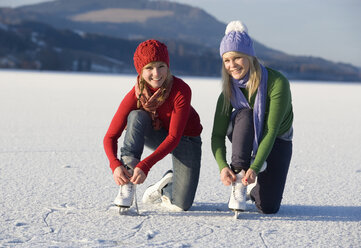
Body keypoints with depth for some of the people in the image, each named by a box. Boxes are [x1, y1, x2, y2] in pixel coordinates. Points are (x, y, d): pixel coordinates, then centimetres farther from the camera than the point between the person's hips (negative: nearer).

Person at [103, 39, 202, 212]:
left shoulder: (181, 91, -31)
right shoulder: (135, 96, -23)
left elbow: (174, 137, -32)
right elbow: (110, 137, -21)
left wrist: (145, 165, -43)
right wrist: (115, 165, -41)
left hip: (185, 139, -1)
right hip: (156, 136, 2)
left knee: (181, 205, -14)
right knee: (137, 117, -33)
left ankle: (167, 185, 22)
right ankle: (128, 184, -33)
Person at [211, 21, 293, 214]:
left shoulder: (277, 82, -29)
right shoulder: (229, 89, -18)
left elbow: (271, 130, -32)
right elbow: (217, 135, -20)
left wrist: (255, 168, -41)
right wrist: (223, 166, -38)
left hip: (277, 141, -1)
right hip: (246, 139, 2)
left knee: (268, 208, -13)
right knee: (244, 115, -36)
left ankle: (253, 187, 22)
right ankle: (239, 182, -31)